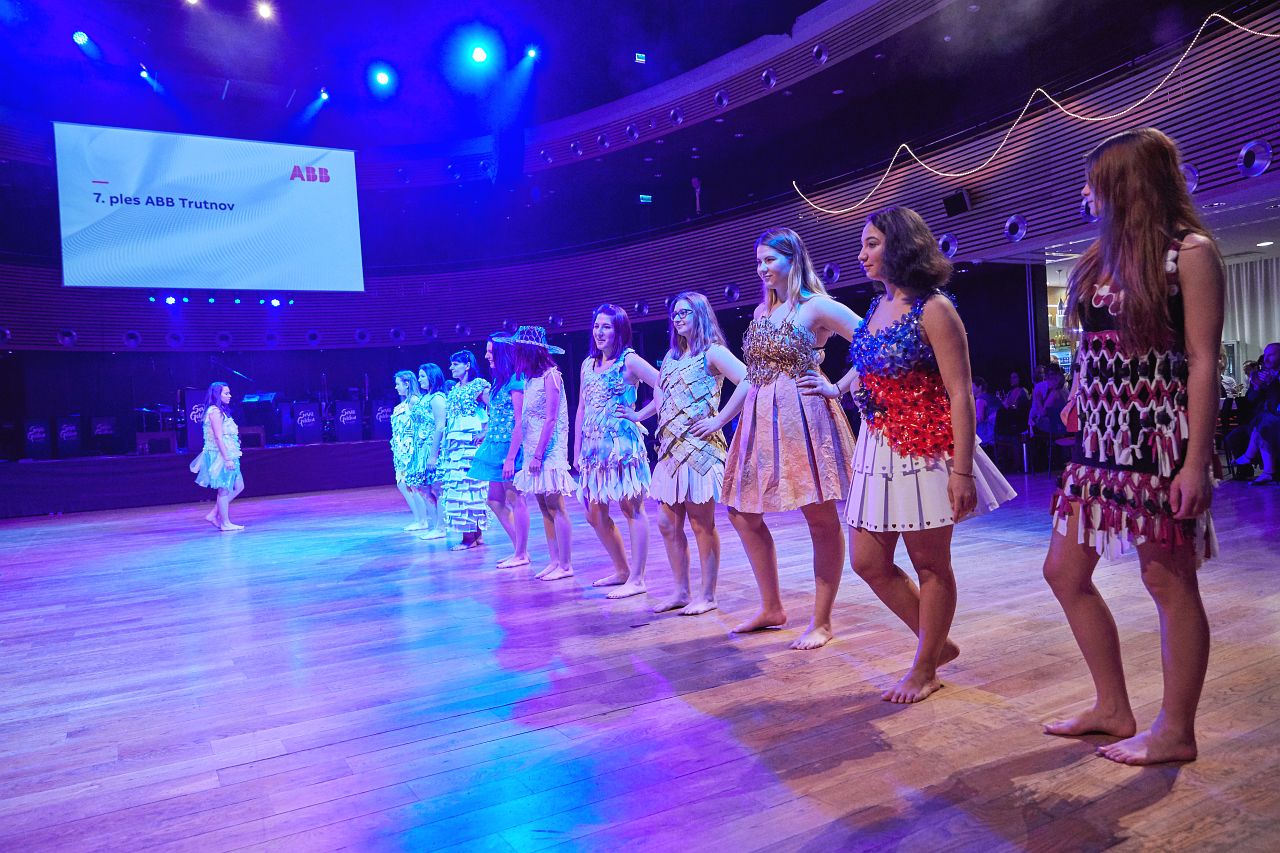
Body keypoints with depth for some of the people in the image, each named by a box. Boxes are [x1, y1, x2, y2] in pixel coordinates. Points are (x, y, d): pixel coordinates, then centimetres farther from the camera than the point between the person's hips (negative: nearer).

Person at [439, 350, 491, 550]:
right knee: (457, 486, 6)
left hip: (471, 443, -8)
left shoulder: (479, 385, -6)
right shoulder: (454, 389, 18)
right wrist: (446, 440, 12)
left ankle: (471, 536, -1)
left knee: (468, 486, -7)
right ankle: (477, 534, 12)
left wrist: (484, 432, -16)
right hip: (454, 444, 8)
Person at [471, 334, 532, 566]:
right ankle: (518, 549, 20)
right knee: (495, 501, 12)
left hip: (510, 446, -10)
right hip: (496, 447, 10)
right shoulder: (500, 380, 15)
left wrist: (510, 457, -21)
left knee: (515, 500, -1)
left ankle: (521, 554, 8)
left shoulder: (515, 380, -13)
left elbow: (520, 422, -18)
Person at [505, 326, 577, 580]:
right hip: (533, 450, 8)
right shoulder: (530, 378, 15)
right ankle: (554, 561, 13)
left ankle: (565, 565, -1)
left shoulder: (550, 375, -9)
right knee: (544, 508, 8)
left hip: (548, 450, -8)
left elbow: (551, 419, -15)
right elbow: (526, 421, 13)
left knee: (555, 507, -6)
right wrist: (530, 453, 9)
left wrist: (538, 454, -18)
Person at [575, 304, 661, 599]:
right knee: (595, 514, 10)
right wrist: (577, 448, 15)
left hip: (623, 442, -8)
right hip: (594, 447, 8)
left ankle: (636, 579, 2)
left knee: (632, 508, -3)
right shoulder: (588, 364, 16)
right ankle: (622, 570, 25)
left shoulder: (629, 361, -4)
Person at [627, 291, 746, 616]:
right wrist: (637, 415, 26)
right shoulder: (672, 355, 18)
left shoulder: (712, 352, -3)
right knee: (668, 523, 7)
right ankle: (681, 591, 19)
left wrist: (720, 419, -16)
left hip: (700, 446, -7)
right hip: (671, 447, 7)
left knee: (702, 524, -1)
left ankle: (707, 595, 10)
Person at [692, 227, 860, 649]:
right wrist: (720, 418, 21)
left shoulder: (817, 307, -4)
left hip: (803, 417, -8)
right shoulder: (761, 311, 17)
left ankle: (821, 622, 11)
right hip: (759, 420, 8)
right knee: (742, 512, 9)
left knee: (821, 519, -1)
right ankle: (771, 608, 24)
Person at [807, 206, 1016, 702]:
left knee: (930, 564, 7)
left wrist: (962, 471, -19)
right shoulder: (877, 307, 10)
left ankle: (925, 668, 25)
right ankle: (936, 642, 30)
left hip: (925, 451, -8)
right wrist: (836, 389, 31)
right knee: (868, 562, 9)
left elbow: (960, 395, -15)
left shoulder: (933, 310, -12)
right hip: (878, 449, 8)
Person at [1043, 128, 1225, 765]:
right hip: (1100, 442, 8)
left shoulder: (1190, 252, -6)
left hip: (1159, 442, -8)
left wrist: (1196, 462, -17)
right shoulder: (1102, 256, 15)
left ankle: (1175, 731, 19)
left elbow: (1202, 363, -12)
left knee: (1167, 580, 2)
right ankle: (1114, 709, 25)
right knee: (1064, 572, 9)